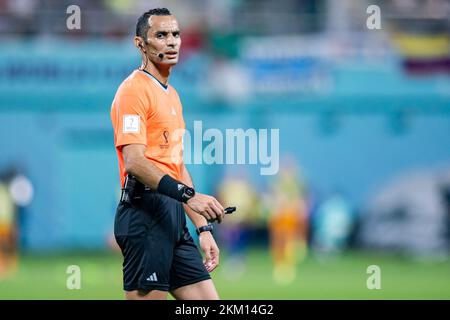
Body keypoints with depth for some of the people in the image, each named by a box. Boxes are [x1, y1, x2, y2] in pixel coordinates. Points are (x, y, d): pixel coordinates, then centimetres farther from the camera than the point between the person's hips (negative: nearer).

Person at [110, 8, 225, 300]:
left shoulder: (171, 94, 22)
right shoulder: (134, 89, -7)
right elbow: (134, 161, -19)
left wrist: (203, 227, 20)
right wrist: (187, 194, -29)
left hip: (173, 218, 9)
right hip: (146, 213, -9)